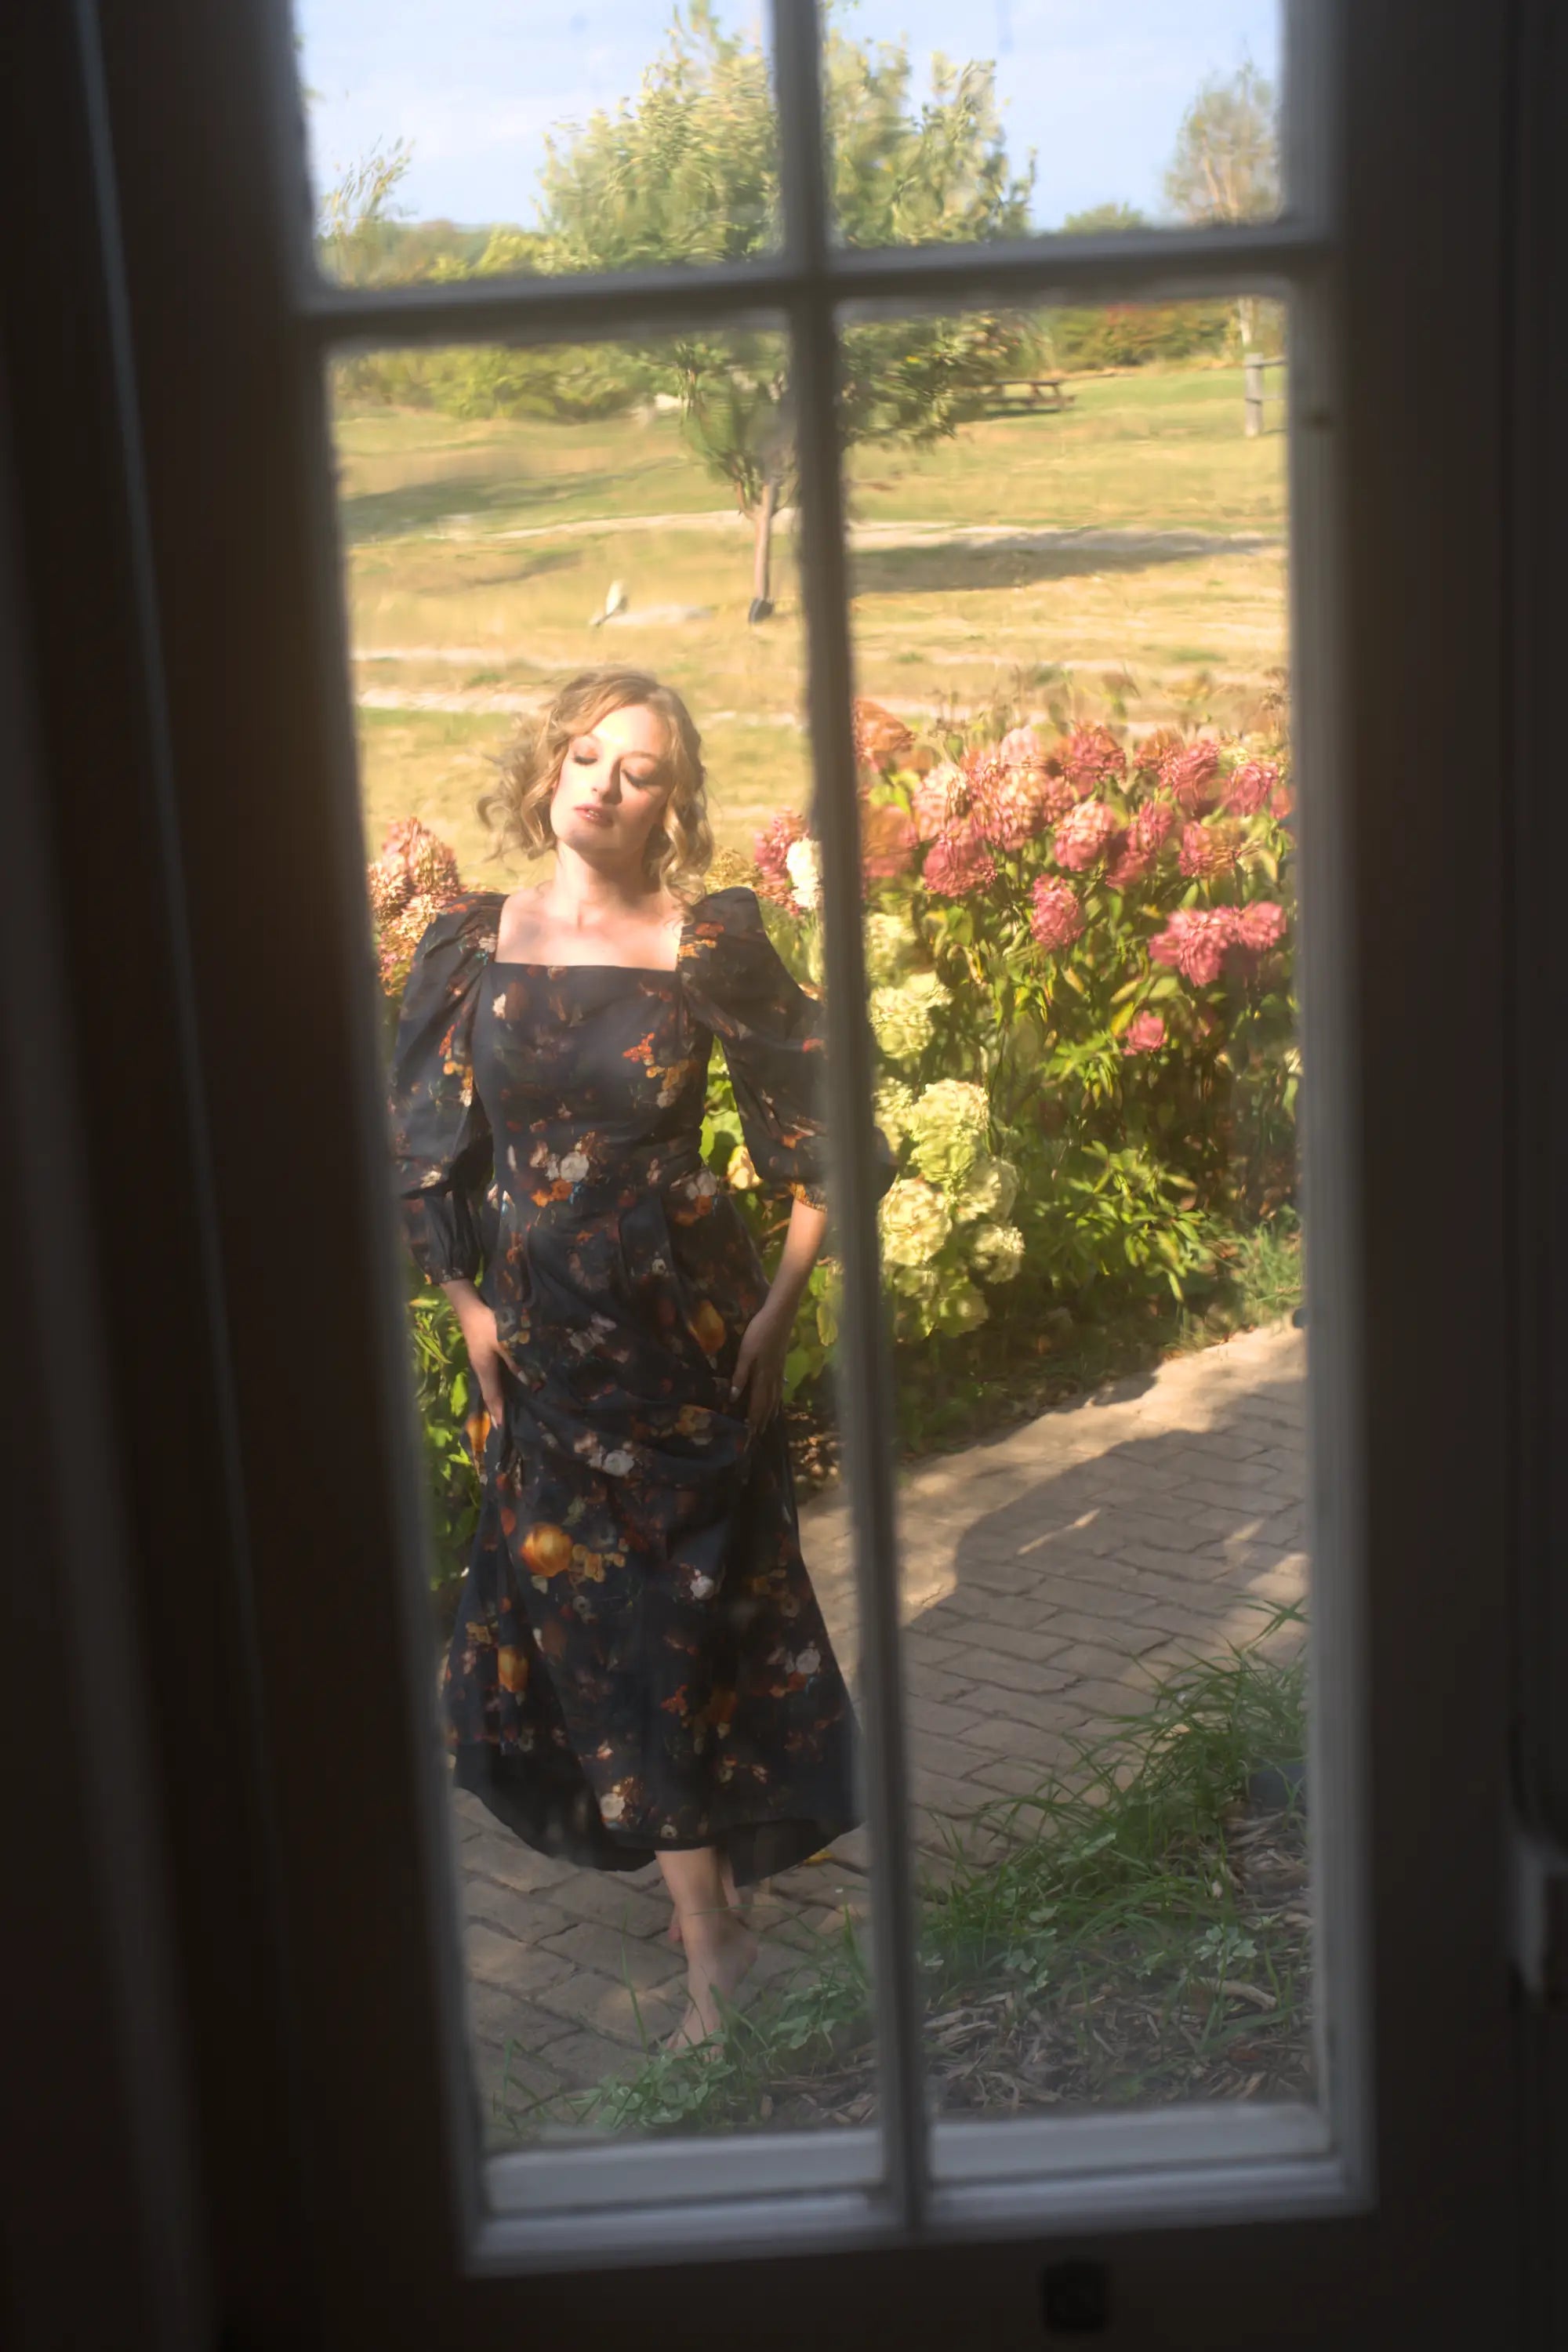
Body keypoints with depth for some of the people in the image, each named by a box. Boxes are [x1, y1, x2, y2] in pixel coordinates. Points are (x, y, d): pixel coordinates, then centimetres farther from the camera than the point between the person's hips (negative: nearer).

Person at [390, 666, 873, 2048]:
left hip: (688, 1320, -2)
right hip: (544, 1335, 2)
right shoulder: (470, 949, -1)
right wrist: (473, 1311, 3)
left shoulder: (711, 949, -8)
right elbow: (428, 1153, 5)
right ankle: (715, 1945, 20)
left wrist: (780, 1305, -6)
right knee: (590, 1608, 6)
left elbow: (820, 1133, -3)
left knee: (690, 1603, 5)